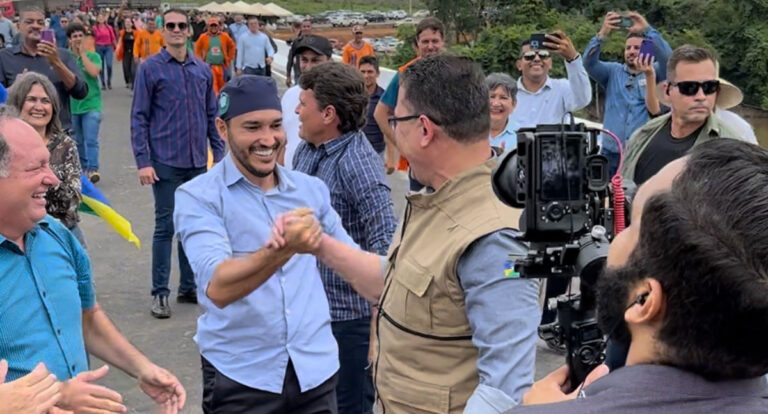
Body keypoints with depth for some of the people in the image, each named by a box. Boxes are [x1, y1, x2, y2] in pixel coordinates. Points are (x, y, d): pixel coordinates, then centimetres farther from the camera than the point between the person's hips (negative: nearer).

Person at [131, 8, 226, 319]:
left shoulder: (203, 70, 8)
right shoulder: (150, 69, -3)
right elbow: (139, 118, -5)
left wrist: (219, 153, 8)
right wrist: (143, 161, -12)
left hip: (198, 162, 4)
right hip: (166, 163, -4)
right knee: (166, 227, 0)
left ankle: (189, 287, 23)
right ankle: (160, 293, 9)